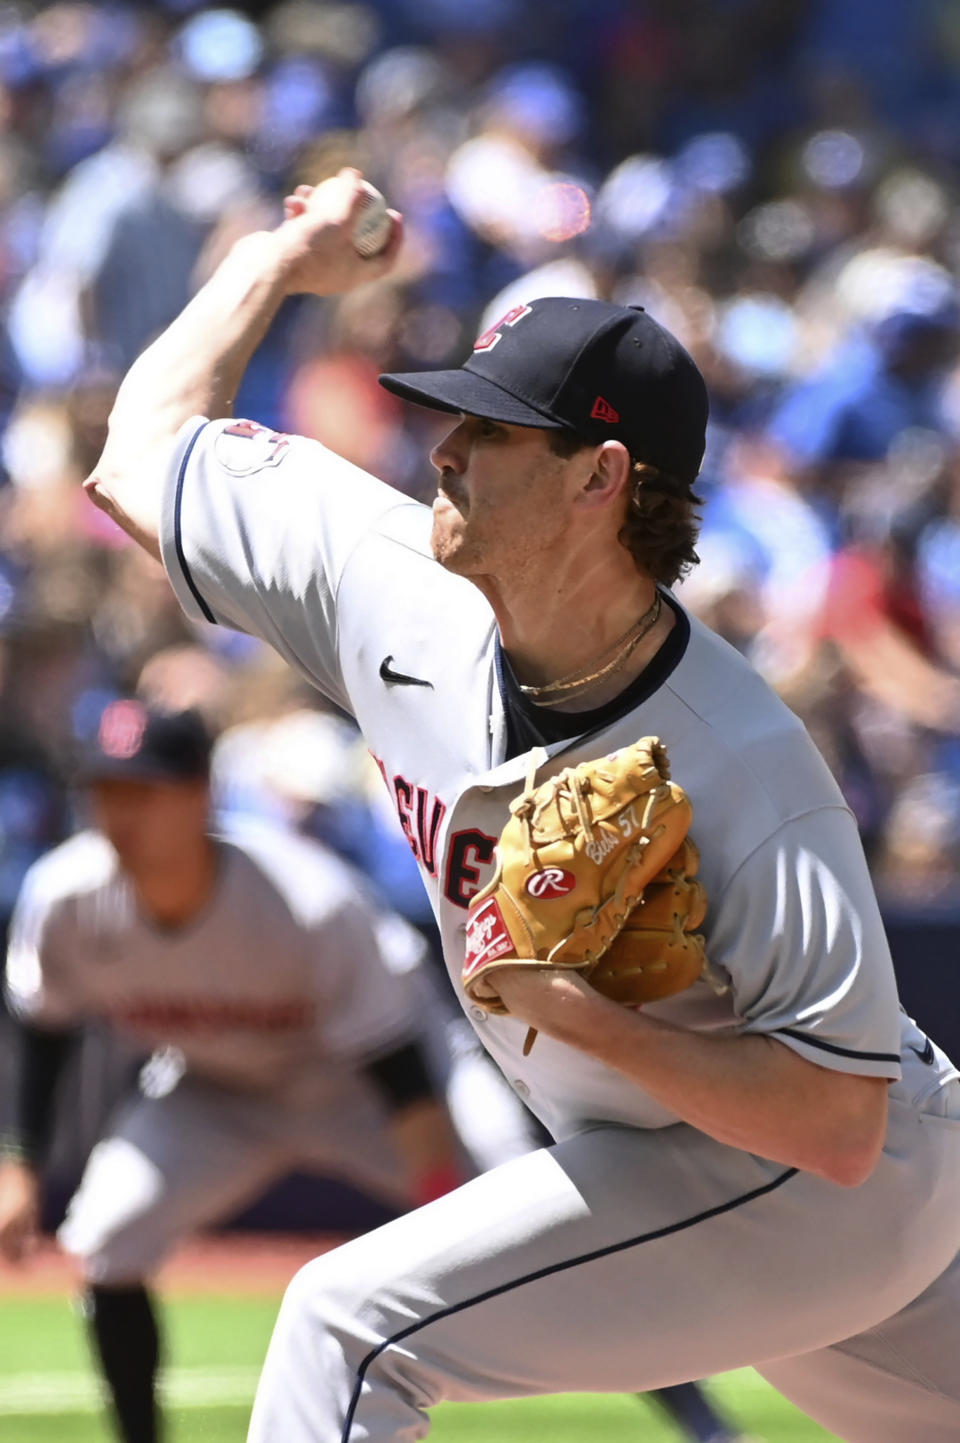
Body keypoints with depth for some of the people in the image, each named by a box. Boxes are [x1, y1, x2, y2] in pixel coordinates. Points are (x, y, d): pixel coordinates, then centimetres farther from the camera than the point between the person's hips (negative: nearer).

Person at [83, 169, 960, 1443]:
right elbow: (144, 455, 5)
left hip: (844, 1187, -8)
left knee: (354, 1324, -18)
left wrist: (583, 1015, -36)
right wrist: (281, 260, 14)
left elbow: (837, 1127, -31)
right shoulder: (400, 589, -11)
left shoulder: (748, 774, -31)